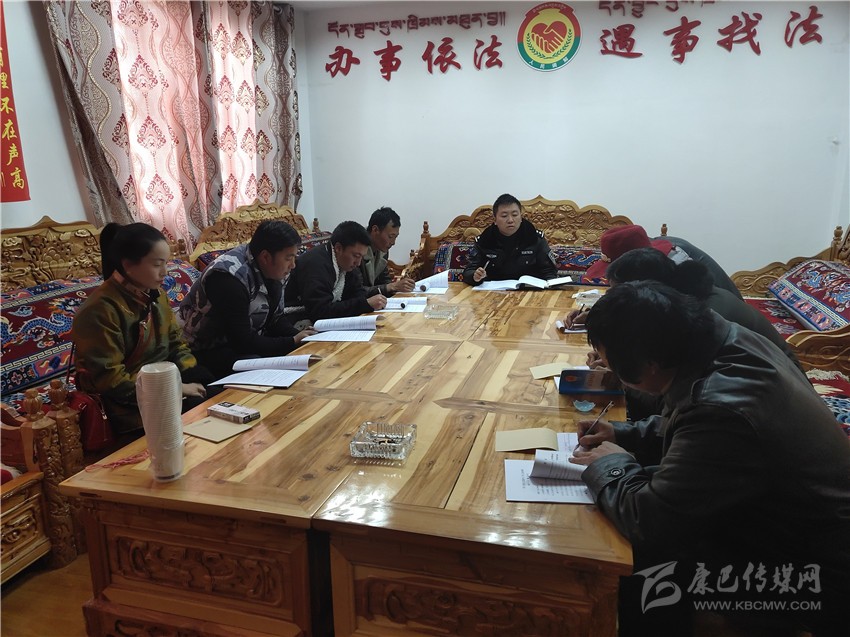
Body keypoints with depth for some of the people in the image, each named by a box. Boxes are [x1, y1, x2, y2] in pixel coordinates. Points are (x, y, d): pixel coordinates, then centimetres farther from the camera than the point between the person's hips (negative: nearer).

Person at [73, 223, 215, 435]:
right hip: (131, 405, -8)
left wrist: (192, 375, -6)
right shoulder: (101, 310, -21)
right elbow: (110, 381, -23)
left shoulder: (154, 294, 3)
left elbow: (175, 342, 13)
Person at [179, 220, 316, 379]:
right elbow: (242, 341, -28)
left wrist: (299, 336, -12)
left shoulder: (274, 270, -2)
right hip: (208, 350, -8)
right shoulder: (229, 277, -28)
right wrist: (293, 342, -24)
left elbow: (276, 317, 7)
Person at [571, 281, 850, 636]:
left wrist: (609, 466, -8)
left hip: (817, 572, -9)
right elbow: (688, 427, 13)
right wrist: (623, 435, 4)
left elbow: (648, 518, -26)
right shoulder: (728, 342, -8)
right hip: (801, 524, 9)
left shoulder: (724, 409, -37)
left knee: (633, 594, -16)